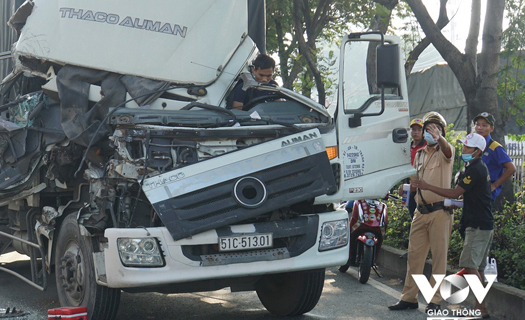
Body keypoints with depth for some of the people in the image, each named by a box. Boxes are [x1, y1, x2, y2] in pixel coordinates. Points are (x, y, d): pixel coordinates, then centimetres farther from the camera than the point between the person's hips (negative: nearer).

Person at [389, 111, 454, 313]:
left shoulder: (444, 152, -3)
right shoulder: (419, 154, 16)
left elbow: (447, 150, -30)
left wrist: (439, 137, -49)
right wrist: (412, 186, 10)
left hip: (440, 211, -6)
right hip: (421, 211, 6)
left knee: (439, 256, -1)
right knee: (414, 254, 7)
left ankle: (435, 300, 5)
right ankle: (409, 298, 15)